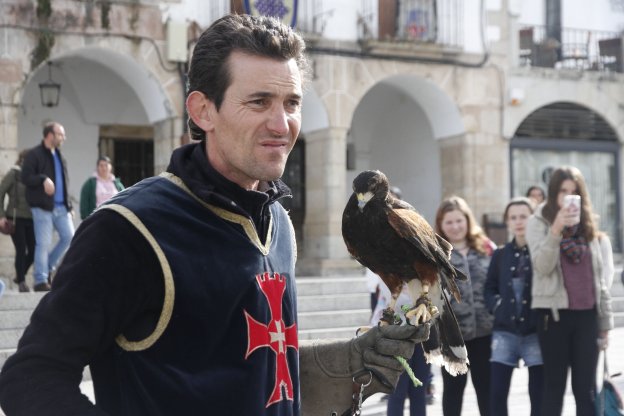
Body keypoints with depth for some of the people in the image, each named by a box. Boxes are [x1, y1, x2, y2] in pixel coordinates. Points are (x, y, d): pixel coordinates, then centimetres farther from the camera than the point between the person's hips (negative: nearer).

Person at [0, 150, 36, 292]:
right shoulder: (13, 174, -5)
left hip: (30, 219, 5)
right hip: (16, 218, -5)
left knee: (33, 250, 1)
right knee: (21, 250, -7)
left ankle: (19, 276, 22)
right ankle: (21, 282, 4)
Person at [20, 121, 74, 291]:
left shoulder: (59, 156, 18)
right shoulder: (34, 154, -6)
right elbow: (25, 177, -13)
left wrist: (68, 204, 15)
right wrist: (43, 179, -28)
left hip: (61, 206, 7)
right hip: (43, 206, -7)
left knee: (69, 236, 2)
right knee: (43, 243, -5)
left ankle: (48, 267, 20)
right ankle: (41, 280, 3)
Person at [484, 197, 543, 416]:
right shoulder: (500, 254, 10)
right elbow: (490, 287, 18)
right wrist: (496, 306, 1)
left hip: (536, 331, -3)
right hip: (505, 332, 3)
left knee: (538, 395, 4)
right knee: (497, 393, 0)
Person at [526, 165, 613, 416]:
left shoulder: (589, 226, 12)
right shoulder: (539, 222, 1)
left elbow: (600, 278, 13)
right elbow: (542, 266, -13)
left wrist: (605, 321, 11)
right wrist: (556, 230, -25)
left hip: (587, 314, 3)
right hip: (554, 312, -3)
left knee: (586, 388, 5)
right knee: (554, 386, 1)